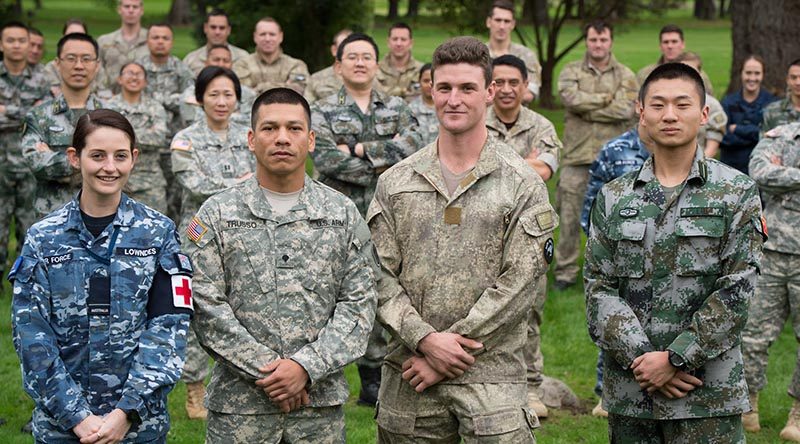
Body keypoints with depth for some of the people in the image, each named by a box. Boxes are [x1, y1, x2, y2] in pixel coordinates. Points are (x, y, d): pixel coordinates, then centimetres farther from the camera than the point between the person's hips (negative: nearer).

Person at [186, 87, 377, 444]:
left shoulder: (343, 214, 5)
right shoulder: (217, 214, 2)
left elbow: (359, 304, 0)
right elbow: (206, 305, -5)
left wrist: (307, 366, -12)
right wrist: (264, 369, -12)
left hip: (321, 398, 1)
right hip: (238, 403, -1)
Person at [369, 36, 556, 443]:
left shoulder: (523, 185, -1)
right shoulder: (395, 182, 8)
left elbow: (518, 283, -7)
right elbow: (380, 276, 3)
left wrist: (453, 348, -12)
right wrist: (426, 339, -12)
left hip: (491, 372, -2)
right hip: (407, 377, 3)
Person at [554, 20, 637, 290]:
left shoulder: (625, 76, 6)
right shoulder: (571, 72, 7)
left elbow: (625, 110, -11)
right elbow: (571, 98, -14)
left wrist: (586, 110, -10)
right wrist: (606, 98, -8)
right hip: (576, 156, 0)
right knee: (569, 216, 1)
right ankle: (565, 271, 10)